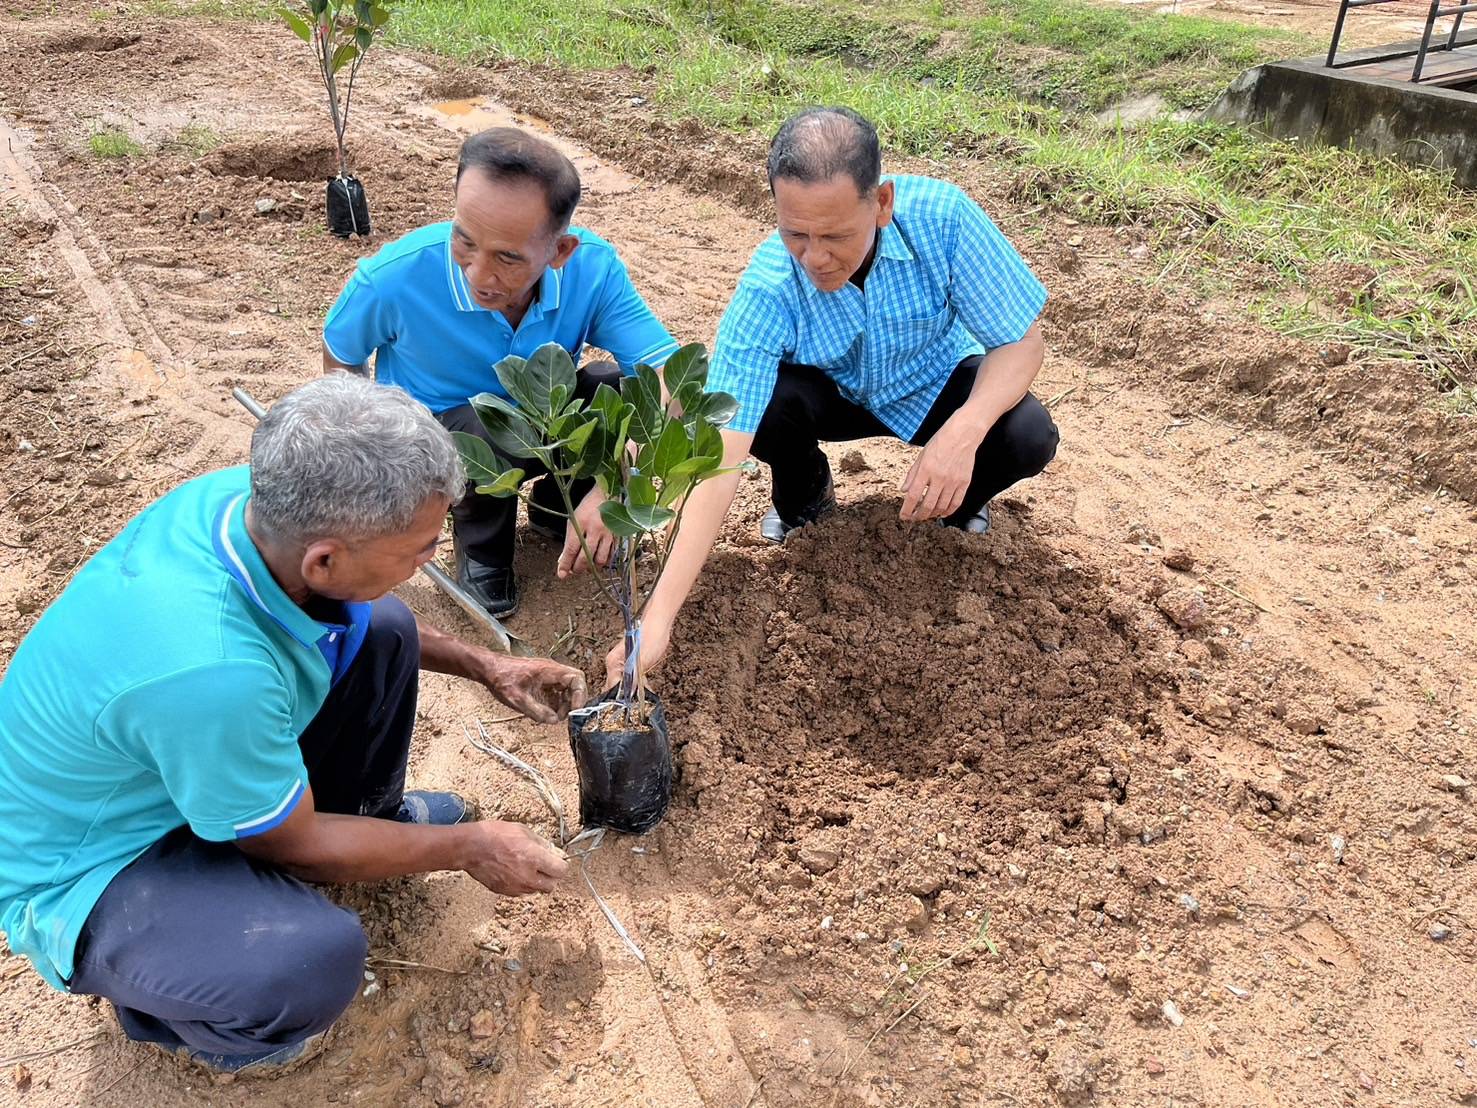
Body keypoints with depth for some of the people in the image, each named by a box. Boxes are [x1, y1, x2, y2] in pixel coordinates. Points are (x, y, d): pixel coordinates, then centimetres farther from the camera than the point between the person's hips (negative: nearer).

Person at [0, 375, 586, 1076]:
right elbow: (293, 845, -21)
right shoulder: (210, 671, -42)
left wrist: (485, 668, 3)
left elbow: (360, 610, 5)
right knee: (318, 961, -32)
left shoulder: (249, 494, -20)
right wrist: (468, 848, -10)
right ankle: (165, 1012, 3)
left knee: (381, 629, -1)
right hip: (89, 867, -7)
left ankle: (372, 816, 23)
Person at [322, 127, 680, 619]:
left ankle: (556, 507, 5)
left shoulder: (593, 267, -26)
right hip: (431, 426, -3)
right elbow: (340, 355, -6)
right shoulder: (395, 277, -29)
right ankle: (480, 546, -2)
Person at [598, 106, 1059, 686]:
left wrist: (963, 433, -43)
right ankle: (805, 493, 4)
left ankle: (959, 503, 7)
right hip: (834, 394, 0)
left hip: (937, 384, 0)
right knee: (761, 406, -32)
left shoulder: (940, 215, -33)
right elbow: (721, 455, -38)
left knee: (1028, 437, -29)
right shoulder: (767, 291, -34)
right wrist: (658, 617, -47)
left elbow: (1020, 340, -21)